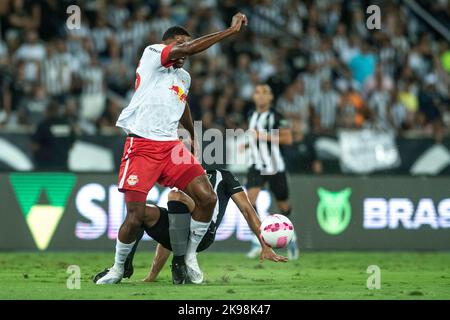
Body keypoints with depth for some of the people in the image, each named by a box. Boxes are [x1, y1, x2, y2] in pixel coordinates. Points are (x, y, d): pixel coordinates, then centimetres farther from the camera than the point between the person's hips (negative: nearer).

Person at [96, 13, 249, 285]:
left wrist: (194, 137, 53)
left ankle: (184, 259, 5)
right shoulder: (152, 53, -2)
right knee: (136, 217, -13)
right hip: (142, 146, -7)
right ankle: (118, 268, 13)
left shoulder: (184, 77, 21)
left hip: (172, 147, 7)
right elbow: (189, 49, -18)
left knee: (207, 198, -11)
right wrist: (231, 31, -18)